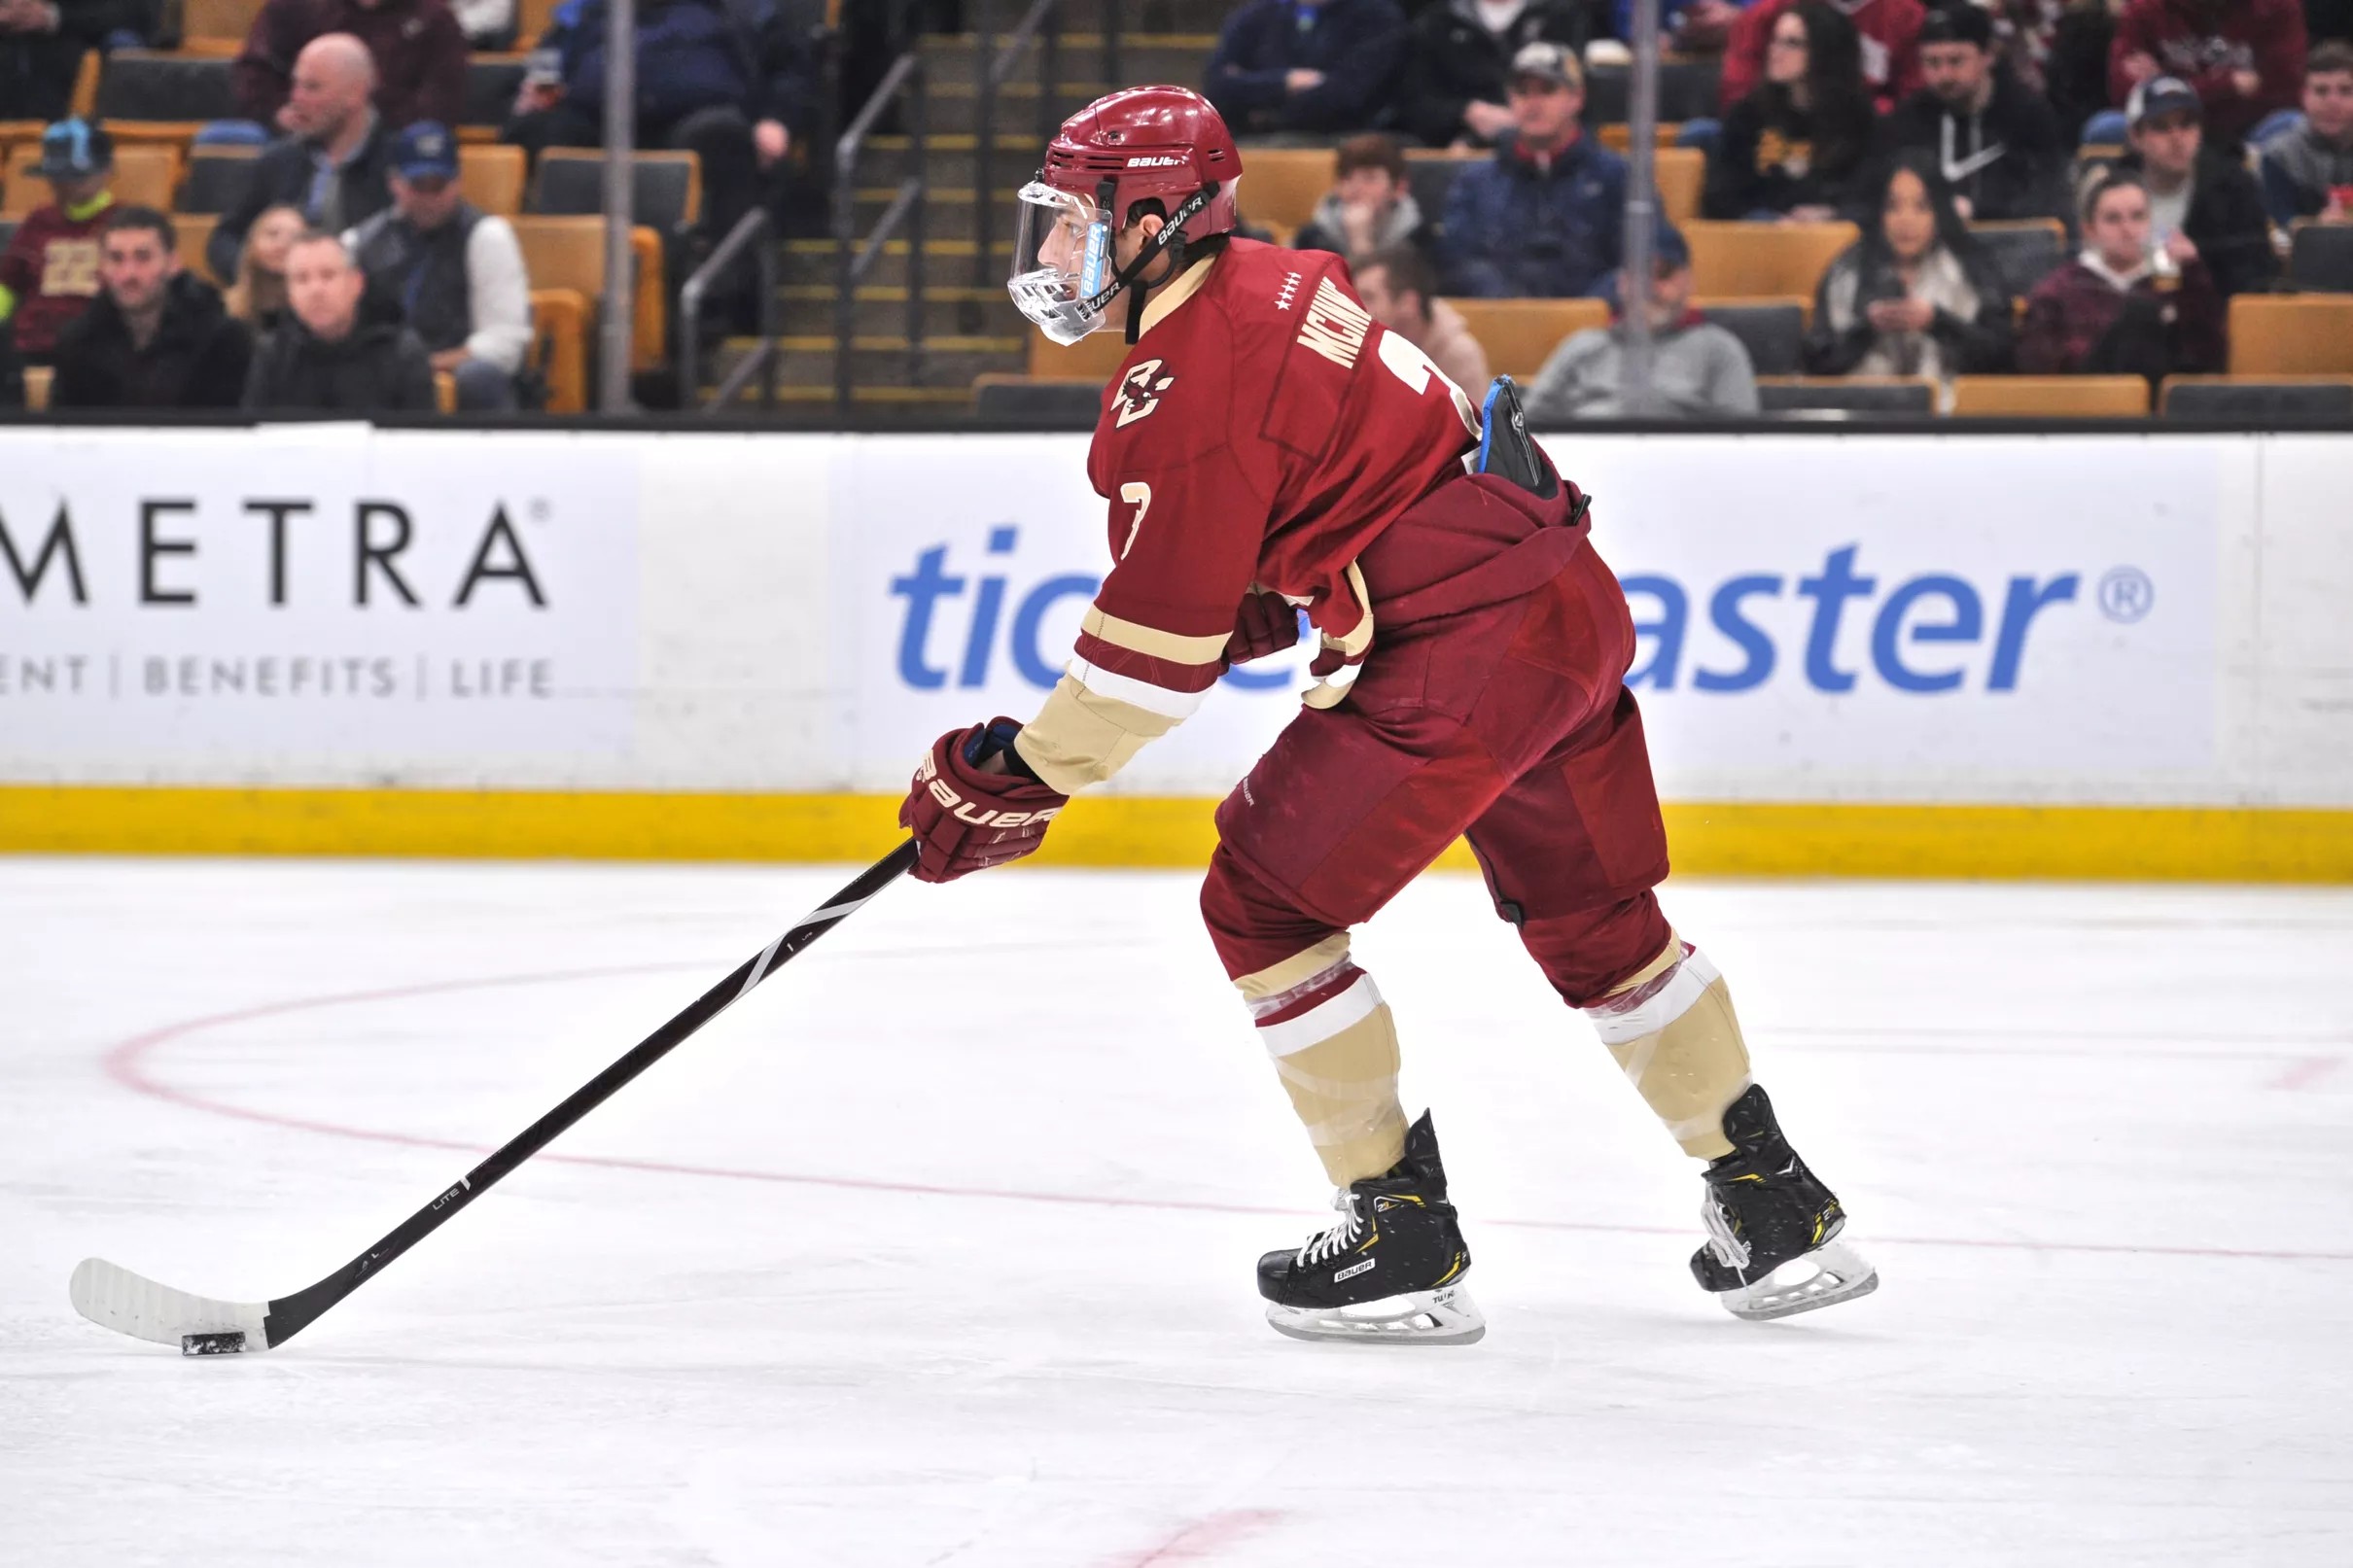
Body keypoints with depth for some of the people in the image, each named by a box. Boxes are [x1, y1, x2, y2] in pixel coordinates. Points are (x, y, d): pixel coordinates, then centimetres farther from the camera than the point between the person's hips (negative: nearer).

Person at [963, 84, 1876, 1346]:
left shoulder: (1185, 388, -15)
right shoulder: (1273, 283, 14)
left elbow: (1163, 642, -15)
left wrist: (1022, 778, -8)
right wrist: (1257, 604, 23)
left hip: (1463, 653, -10)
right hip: (1575, 600, 10)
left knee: (1266, 901, 0)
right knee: (1594, 919, 22)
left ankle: (1402, 1242, 2)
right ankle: (1775, 1212, 27)